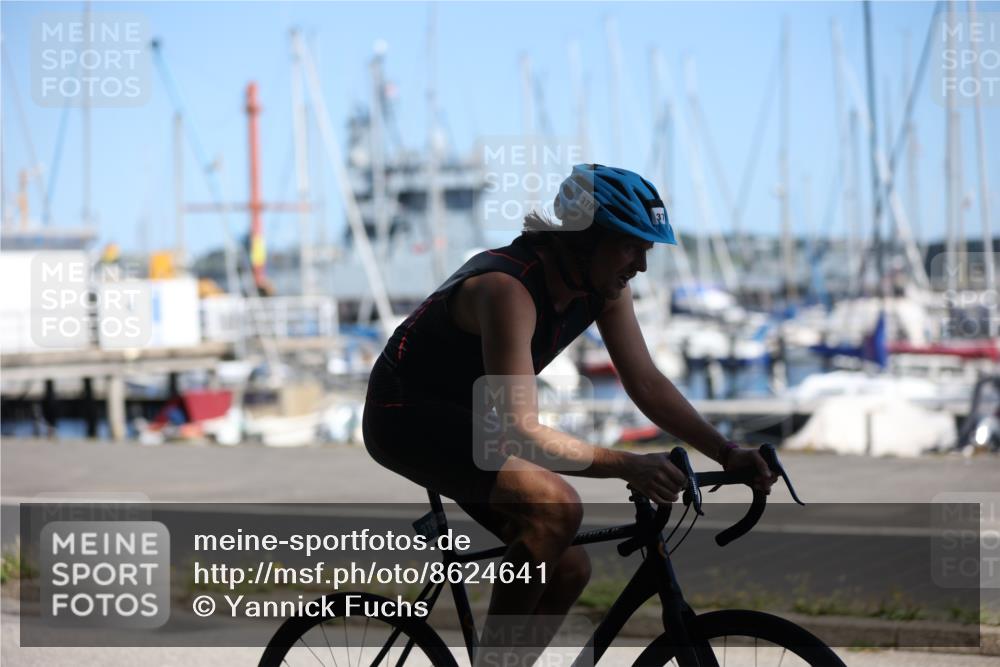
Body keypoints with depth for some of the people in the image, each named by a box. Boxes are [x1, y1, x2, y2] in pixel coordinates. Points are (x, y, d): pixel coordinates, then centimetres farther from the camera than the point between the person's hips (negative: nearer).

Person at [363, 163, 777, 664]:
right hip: (404, 414, -9)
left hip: (462, 416, 9)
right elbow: (521, 432, -36)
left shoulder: (604, 286, -7)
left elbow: (646, 383, -2)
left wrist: (727, 453, -13)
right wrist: (628, 466, -42)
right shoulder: (509, 288, -32)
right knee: (557, 506, -30)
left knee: (568, 570, 3)